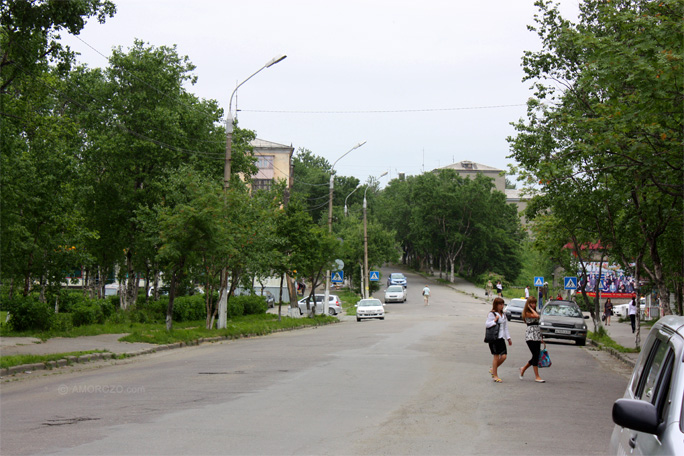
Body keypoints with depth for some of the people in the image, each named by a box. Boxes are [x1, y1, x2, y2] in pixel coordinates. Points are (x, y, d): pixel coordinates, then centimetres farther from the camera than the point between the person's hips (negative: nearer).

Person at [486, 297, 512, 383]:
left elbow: (506, 327, 20)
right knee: (496, 356, -3)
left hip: (501, 338, 7)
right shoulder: (492, 314, -5)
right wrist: (494, 321, -21)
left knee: (504, 356, -2)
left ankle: (493, 370, 20)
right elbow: (486, 325, -9)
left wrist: (508, 338, 17)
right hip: (494, 338, -7)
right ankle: (495, 376, 8)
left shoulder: (503, 314, 16)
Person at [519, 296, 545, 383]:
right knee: (535, 355, -11)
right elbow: (536, 316, -22)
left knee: (536, 356, 6)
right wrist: (530, 308, -8)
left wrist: (541, 337, 17)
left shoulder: (534, 312, 19)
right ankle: (537, 377, -8)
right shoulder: (527, 313, -5)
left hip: (537, 336, 8)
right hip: (530, 336, -8)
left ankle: (523, 368, 28)